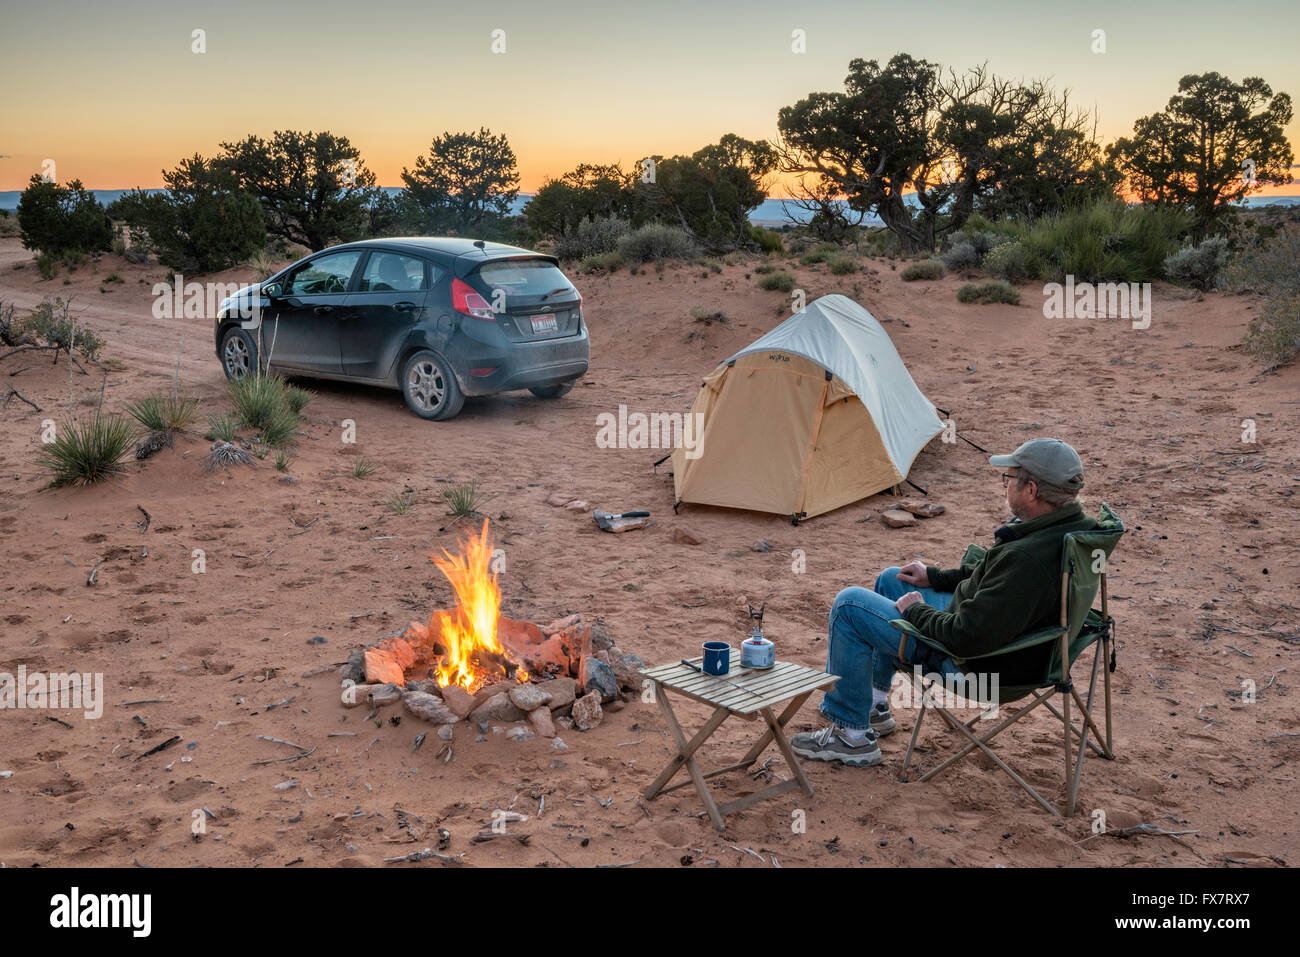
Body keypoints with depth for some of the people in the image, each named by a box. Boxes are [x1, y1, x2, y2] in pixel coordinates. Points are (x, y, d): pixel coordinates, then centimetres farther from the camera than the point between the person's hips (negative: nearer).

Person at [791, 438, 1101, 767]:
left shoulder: (1027, 559, -36)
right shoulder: (1072, 524, -5)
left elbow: (967, 638, -33)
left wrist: (916, 611, -15)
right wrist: (935, 577, 13)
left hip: (979, 662, -10)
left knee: (849, 605, -5)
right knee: (890, 579, 25)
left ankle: (851, 734, 7)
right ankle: (874, 703, 36)